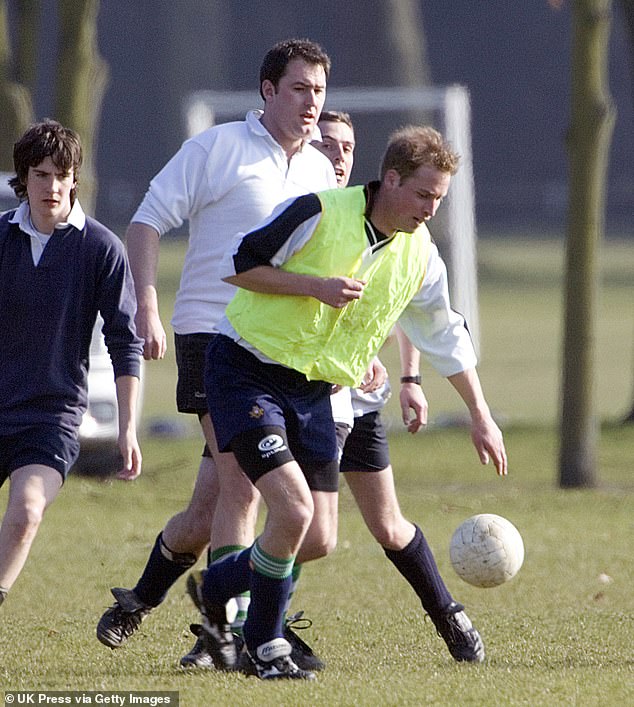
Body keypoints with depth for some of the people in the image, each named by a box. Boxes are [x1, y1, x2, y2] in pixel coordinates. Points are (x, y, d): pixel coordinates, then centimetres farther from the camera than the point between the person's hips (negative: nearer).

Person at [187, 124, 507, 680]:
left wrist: (481, 417, 16)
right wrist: (314, 286, -21)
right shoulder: (319, 214, -17)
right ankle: (265, 648, 1)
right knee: (293, 510, -20)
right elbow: (238, 264, -10)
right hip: (246, 372, -7)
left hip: (313, 391, 7)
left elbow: (446, 338, 16)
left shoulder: (421, 256, 2)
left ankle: (215, 589, 29)